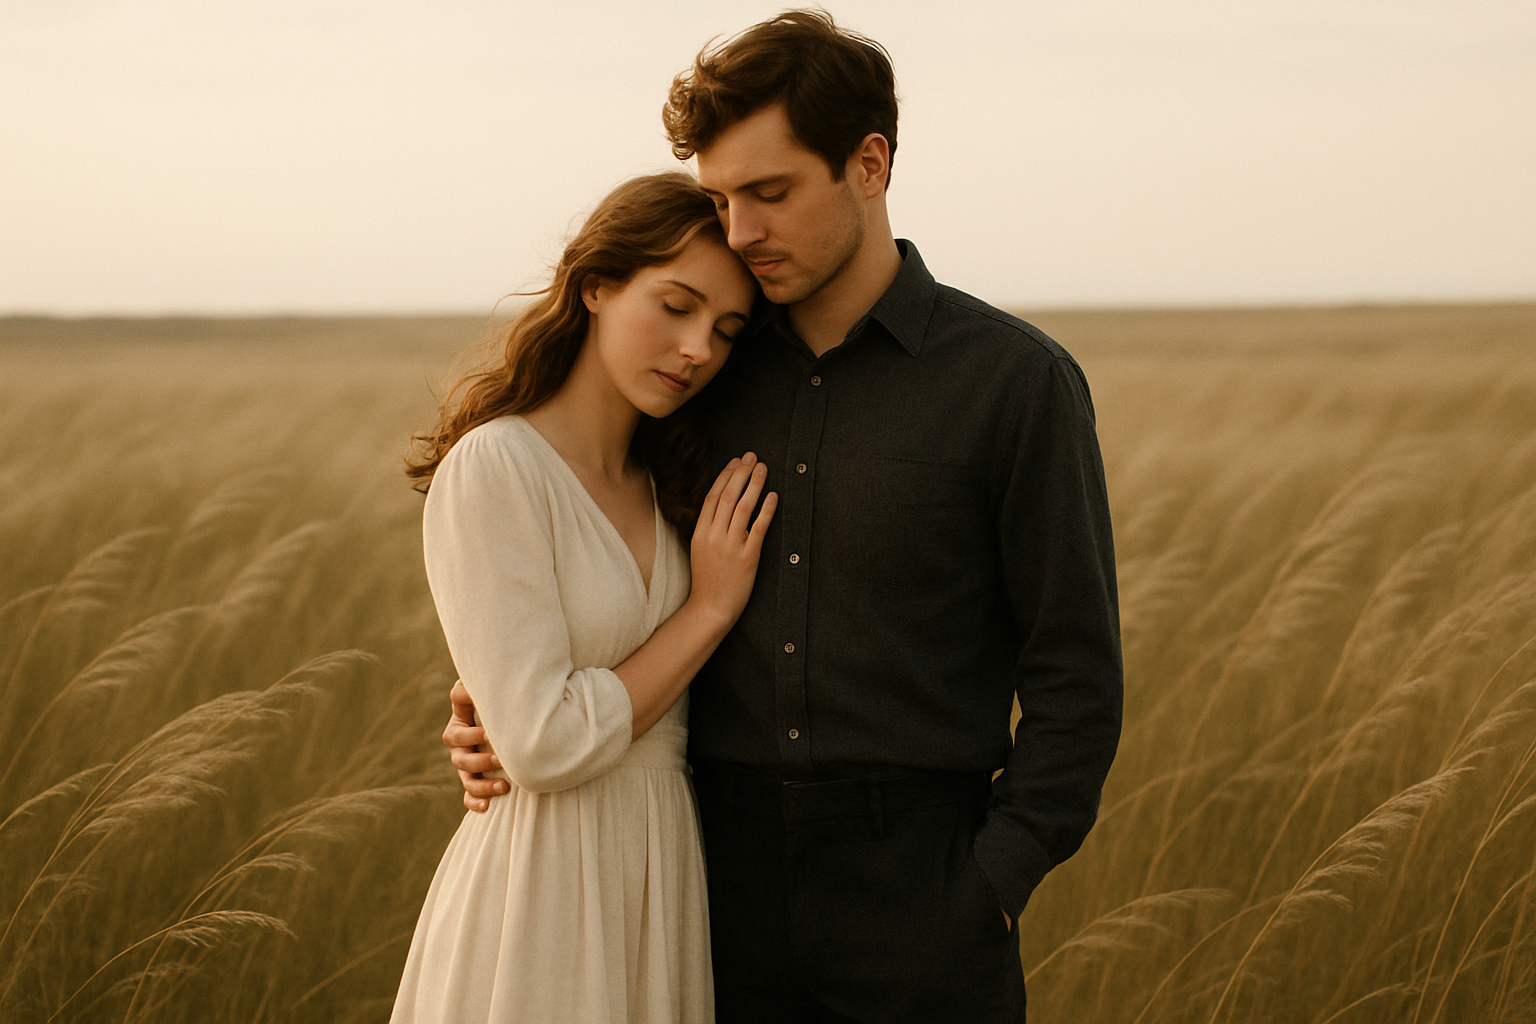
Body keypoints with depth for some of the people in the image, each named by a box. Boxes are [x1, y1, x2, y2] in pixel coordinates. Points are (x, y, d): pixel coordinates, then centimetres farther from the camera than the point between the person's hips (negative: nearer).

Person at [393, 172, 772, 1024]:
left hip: (665, 874, 7)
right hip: (547, 885, -7)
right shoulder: (494, 468, -14)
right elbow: (543, 745, -19)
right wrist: (712, 606, -12)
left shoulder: (663, 486, 10)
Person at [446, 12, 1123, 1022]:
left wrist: (987, 892, -12)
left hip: (913, 896, -3)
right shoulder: (718, 371, 8)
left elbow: (1075, 681, -3)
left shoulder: (1019, 381, -5)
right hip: (728, 880, 4)